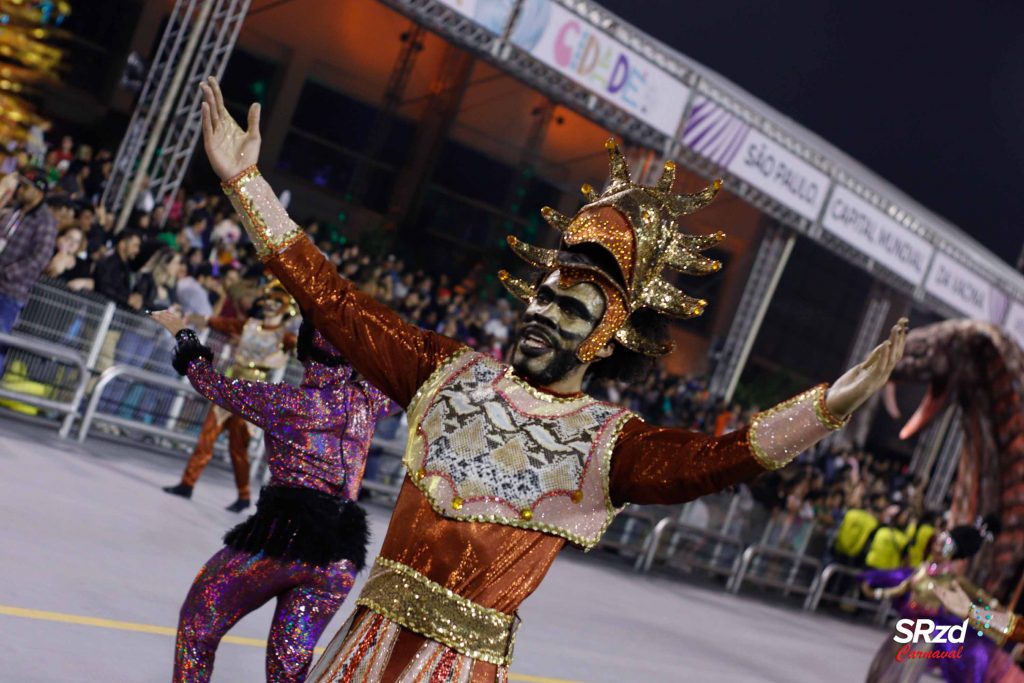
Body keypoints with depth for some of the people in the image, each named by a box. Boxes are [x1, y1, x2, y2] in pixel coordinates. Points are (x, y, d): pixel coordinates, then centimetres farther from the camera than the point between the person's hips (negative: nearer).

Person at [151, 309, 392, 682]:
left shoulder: (288, 401, -5)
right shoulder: (368, 402, 5)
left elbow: (213, 385, 8)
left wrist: (183, 334, 22)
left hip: (281, 538, -4)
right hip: (340, 553, 5)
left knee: (196, 629, 17)